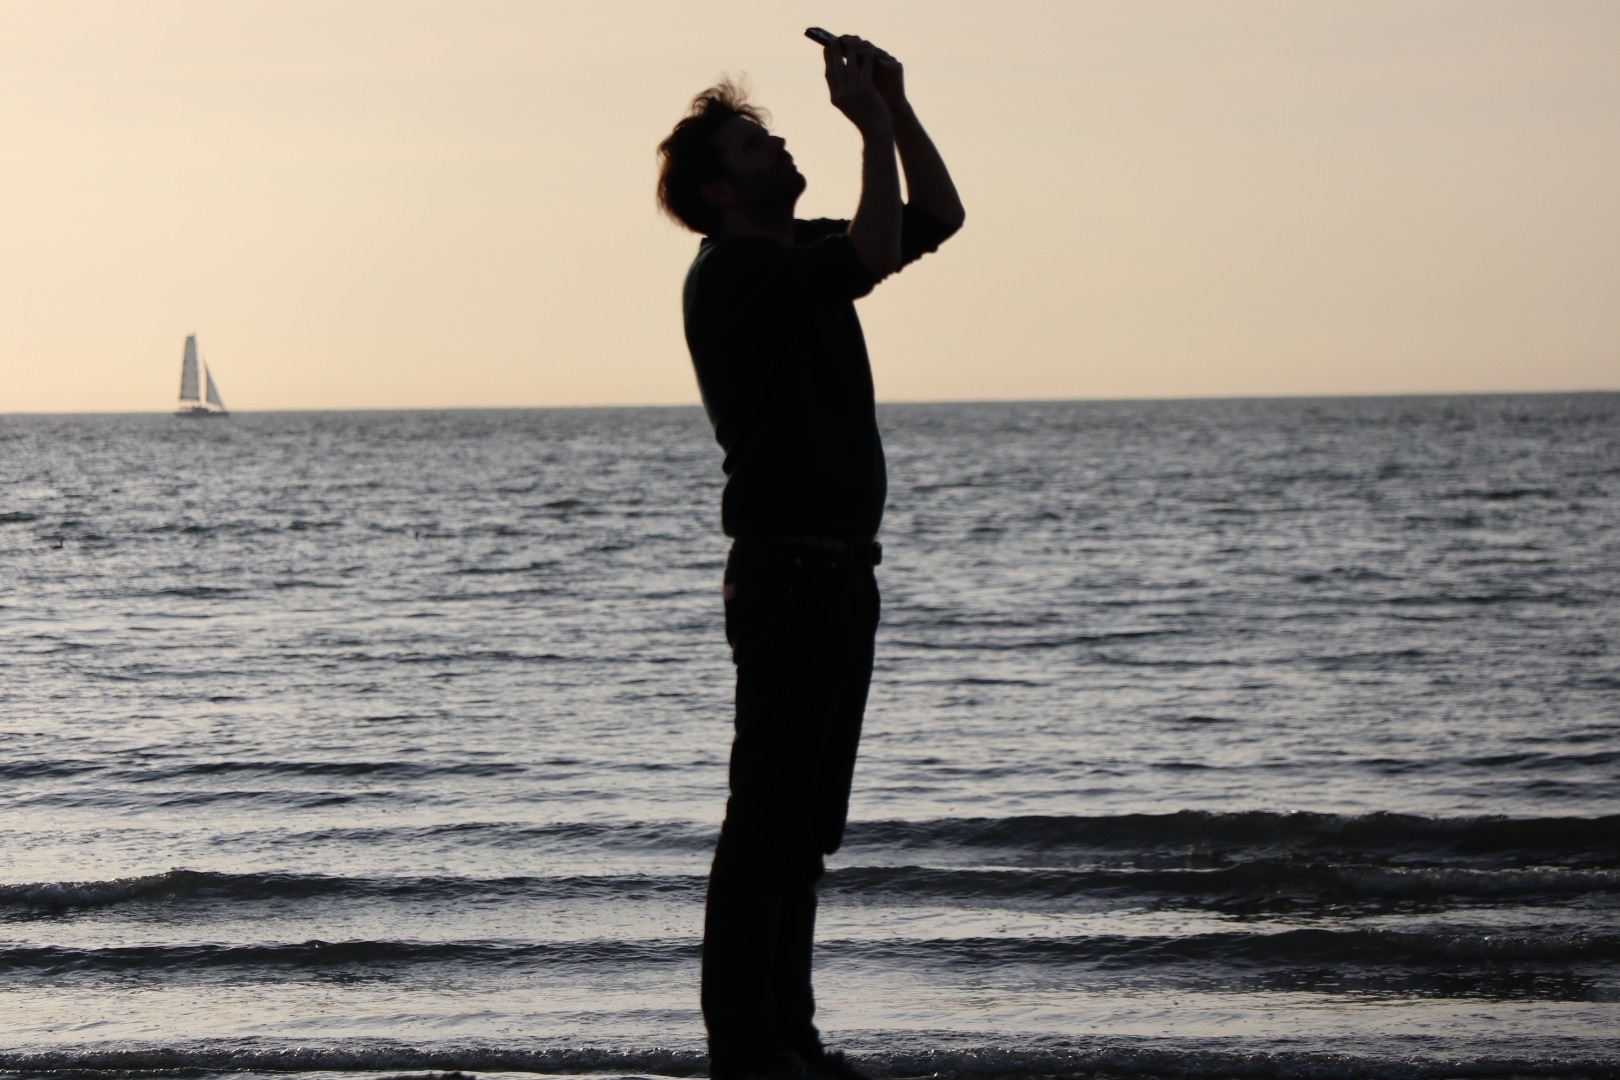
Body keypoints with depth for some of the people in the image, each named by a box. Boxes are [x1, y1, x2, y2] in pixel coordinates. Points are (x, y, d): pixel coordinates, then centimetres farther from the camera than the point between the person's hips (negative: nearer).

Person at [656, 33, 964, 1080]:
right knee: (769, 812, -8)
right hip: (786, 570, -10)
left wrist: (898, 109, 8)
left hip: (841, 570, 10)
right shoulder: (734, 269, -12)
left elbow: (936, 218, 20)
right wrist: (873, 126, -15)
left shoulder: (804, 253, 17)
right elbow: (875, 253, -25)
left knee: (806, 818, 12)